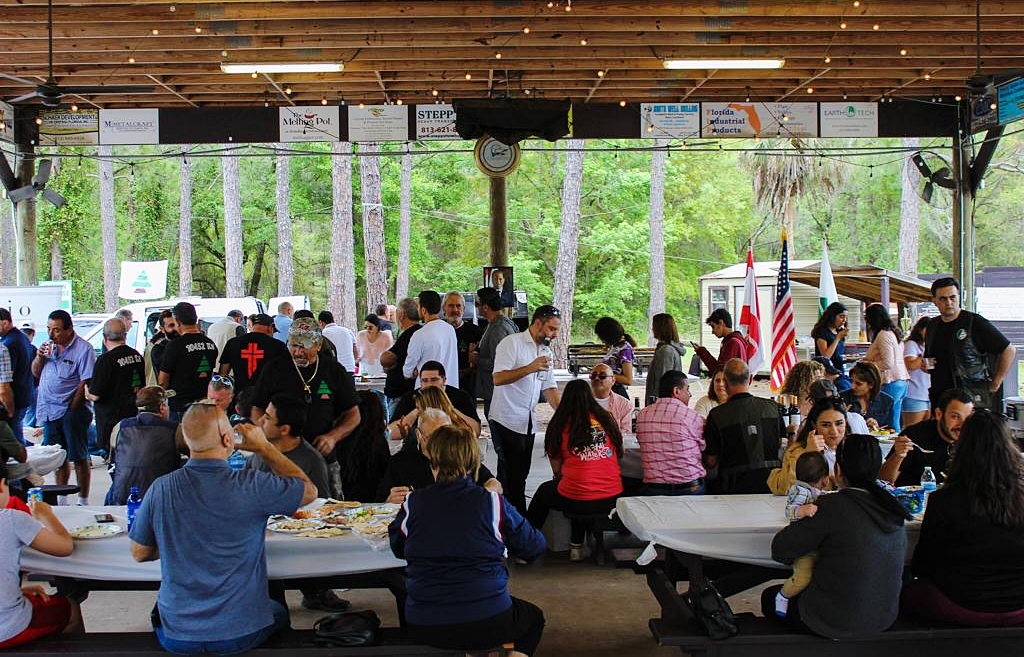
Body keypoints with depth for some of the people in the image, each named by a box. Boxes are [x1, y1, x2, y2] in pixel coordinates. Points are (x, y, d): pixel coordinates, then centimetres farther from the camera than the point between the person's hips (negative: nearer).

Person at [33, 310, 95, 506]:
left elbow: (86, 382, -14)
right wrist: (40, 357, -2)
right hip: (50, 412, 7)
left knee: (79, 458, -1)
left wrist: (72, 408, -16)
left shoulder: (83, 349, -9)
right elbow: (35, 373, 18)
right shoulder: (49, 346, 12)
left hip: (72, 411, -7)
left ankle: (83, 501, 4)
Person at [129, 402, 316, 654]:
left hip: (176, 636, 2)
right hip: (240, 634, -1)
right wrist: (264, 447, 4)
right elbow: (310, 491, -2)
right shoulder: (252, 487, -21)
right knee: (279, 611, 33)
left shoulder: (160, 489, -12)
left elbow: (139, 553, 3)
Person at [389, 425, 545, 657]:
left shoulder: (413, 503, -4)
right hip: (487, 624, -3)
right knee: (533, 618, 29)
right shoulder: (492, 502, -9)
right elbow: (535, 547, 2)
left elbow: (397, 548, 14)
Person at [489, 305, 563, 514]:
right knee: (512, 475, -5)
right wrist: (529, 368, -26)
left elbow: (549, 387, 13)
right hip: (506, 421, -8)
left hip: (528, 423, 8)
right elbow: (498, 378, -20)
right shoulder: (512, 343, -10)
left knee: (521, 473, 11)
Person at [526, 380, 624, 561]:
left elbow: (557, 469, 4)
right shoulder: (607, 419, 5)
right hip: (612, 500, 3)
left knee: (543, 491, 28)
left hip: (575, 501, -3)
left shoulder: (560, 425, -2)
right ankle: (577, 547, 41)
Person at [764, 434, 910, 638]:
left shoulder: (831, 506, -23)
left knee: (769, 596, 22)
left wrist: (802, 521, 3)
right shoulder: (890, 506, -5)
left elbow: (780, 550, -16)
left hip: (838, 623, -6)